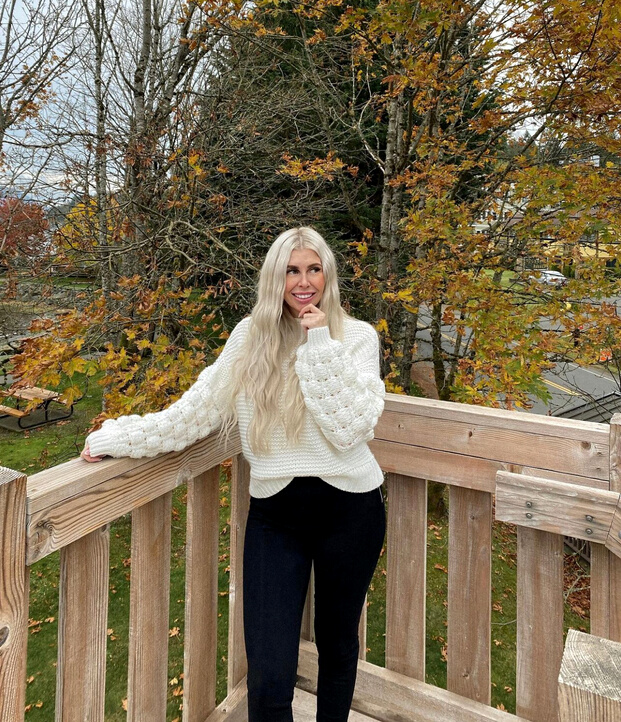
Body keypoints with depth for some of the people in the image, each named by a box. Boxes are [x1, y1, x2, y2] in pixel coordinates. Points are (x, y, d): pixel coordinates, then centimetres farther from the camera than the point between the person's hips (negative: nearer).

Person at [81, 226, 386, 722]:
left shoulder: (357, 336, -3)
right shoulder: (250, 337, 2)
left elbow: (349, 430, -15)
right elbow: (195, 410, 2)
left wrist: (320, 345, -18)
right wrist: (116, 439, 2)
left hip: (348, 509, 0)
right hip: (274, 514, 1)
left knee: (338, 643, 21)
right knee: (268, 682, -4)